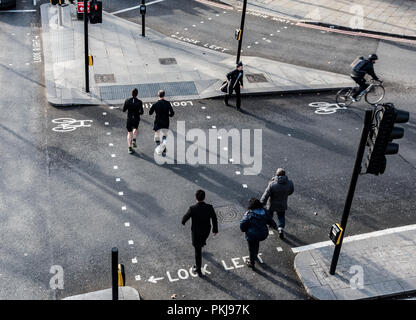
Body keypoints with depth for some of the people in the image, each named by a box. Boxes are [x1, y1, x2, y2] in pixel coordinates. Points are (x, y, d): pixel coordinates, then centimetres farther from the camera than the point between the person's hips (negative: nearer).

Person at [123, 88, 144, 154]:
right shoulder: (139, 102, -14)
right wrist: (138, 112, 4)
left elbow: (124, 110, -1)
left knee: (129, 133, 15)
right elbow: (141, 112, -18)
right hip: (136, 119, -1)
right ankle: (134, 140, 10)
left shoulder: (127, 101, -10)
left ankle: (130, 148, 11)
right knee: (136, 129, 31)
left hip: (129, 119, 1)